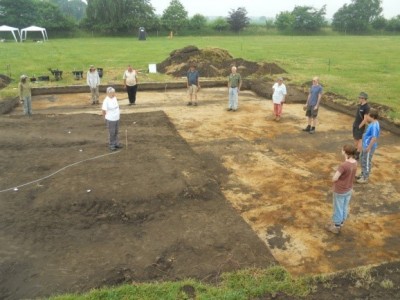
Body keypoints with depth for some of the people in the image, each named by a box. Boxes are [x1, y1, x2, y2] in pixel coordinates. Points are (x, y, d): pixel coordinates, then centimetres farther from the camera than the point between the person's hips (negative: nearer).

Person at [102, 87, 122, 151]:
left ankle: (116, 144, 31)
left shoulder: (115, 98, 2)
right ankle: (111, 145, 18)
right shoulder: (106, 101, -20)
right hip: (110, 120, -7)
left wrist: (117, 115, 13)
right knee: (112, 133, 4)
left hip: (117, 118, 7)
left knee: (116, 132, 18)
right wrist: (106, 118, -1)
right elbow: (103, 110, -14)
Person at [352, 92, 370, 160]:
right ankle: (356, 151, 26)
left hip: (360, 126, -8)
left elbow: (365, 119, -22)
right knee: (355, 138, 15)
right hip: (355, 124, 8)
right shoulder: (360, 105, 5)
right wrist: (354, 123, 14)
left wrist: (359, 126, -17)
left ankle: (358, 155, 6)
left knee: (360, 140, -1)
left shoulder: (366, 107, -21)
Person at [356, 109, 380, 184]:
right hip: (366, 145, 10)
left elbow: (374, 138, -29)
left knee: (367, 162, 3)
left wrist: (368, 148, -23)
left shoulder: (374, 125, -27)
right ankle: (363, 174, 38)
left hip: (369, 147, -10)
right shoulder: (372, 124, 4)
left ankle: (365, 178, 16)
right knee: (363, 160, 22)